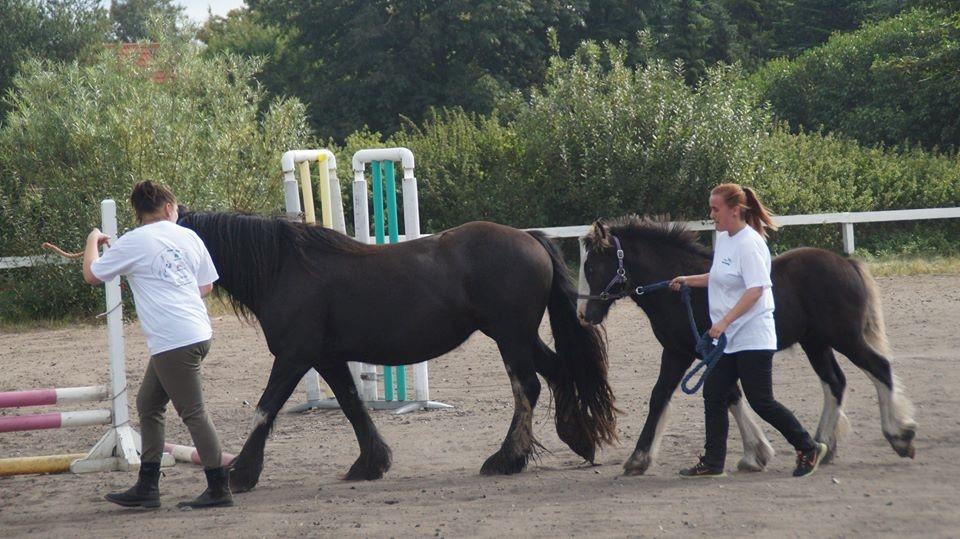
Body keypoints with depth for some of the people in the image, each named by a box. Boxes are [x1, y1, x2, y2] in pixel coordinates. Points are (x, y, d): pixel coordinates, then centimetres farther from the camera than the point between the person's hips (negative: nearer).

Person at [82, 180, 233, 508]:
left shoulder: (132, 243, -5)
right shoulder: (189, 237, 11)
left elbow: (92, 275, 6)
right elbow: (207, 286, 19)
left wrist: (93, 241, 22)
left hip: (172, 341, -7)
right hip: (198, 331, 7)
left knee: (192, 412, -4)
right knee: (148, 404, 16)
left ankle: (219, 489, -2)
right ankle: (147, 487, 18)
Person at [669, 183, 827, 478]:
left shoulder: (749, 244, -18)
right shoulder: (723, 239, 11)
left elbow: (755, 290, -24)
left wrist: (724, 322, -28)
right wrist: (689, 281, 15)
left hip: (752, 338, -9)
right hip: (729, 338, 9)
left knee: (761, 401, -5)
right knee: (713, 394, 6)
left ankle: (809, 449, 9)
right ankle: (713, 462, 11)